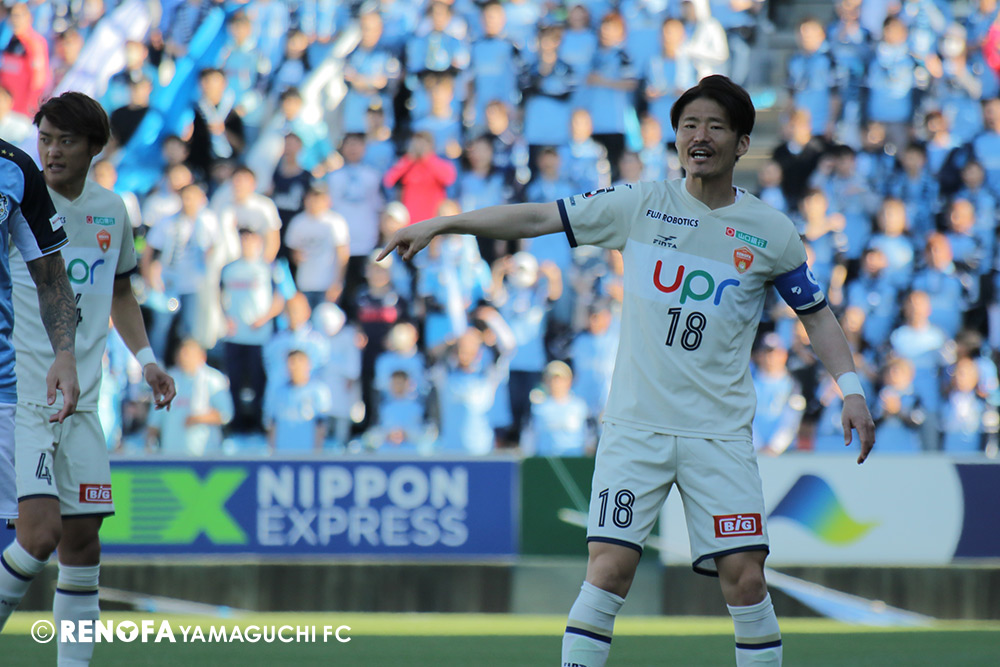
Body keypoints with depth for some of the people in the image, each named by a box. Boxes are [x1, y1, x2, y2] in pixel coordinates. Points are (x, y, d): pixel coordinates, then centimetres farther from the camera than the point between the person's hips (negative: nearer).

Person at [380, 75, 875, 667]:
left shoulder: (771, 232, 3)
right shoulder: (639, 206, 2)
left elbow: (817, 313, 13)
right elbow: (536, 218, 5)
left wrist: (850, 387, 1)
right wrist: (439, 225, 1)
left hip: (720, 433, 0)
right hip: (637, 426, 0)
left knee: (744, 576, -7)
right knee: (609, 568, -12)